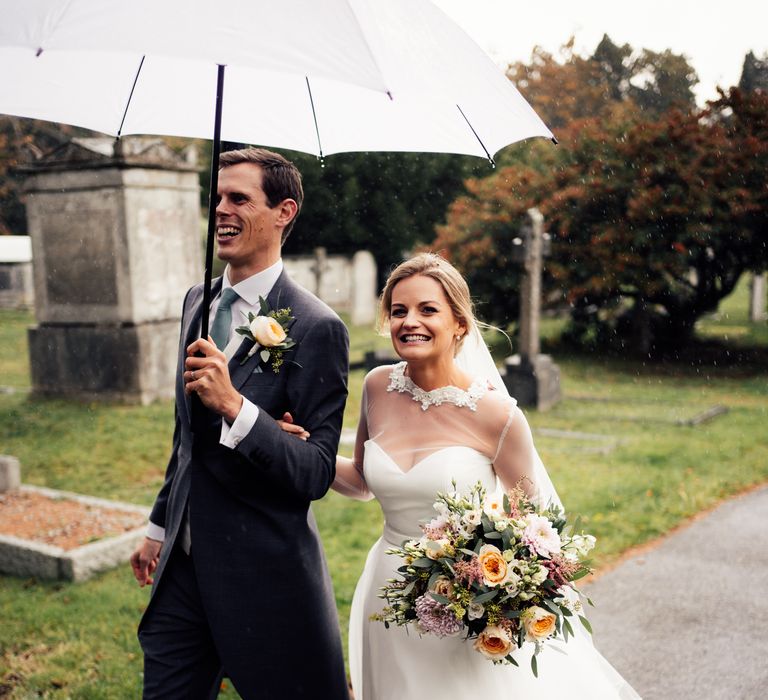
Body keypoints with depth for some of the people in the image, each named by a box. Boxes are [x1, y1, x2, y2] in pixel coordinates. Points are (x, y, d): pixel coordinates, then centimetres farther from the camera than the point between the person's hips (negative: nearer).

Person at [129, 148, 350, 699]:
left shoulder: (316, 328, -16)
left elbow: (317, 473, -18)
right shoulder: (198, 301, 6)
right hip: (183, 566, 7)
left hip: (265, 576, -6)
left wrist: (235, 405, -31)